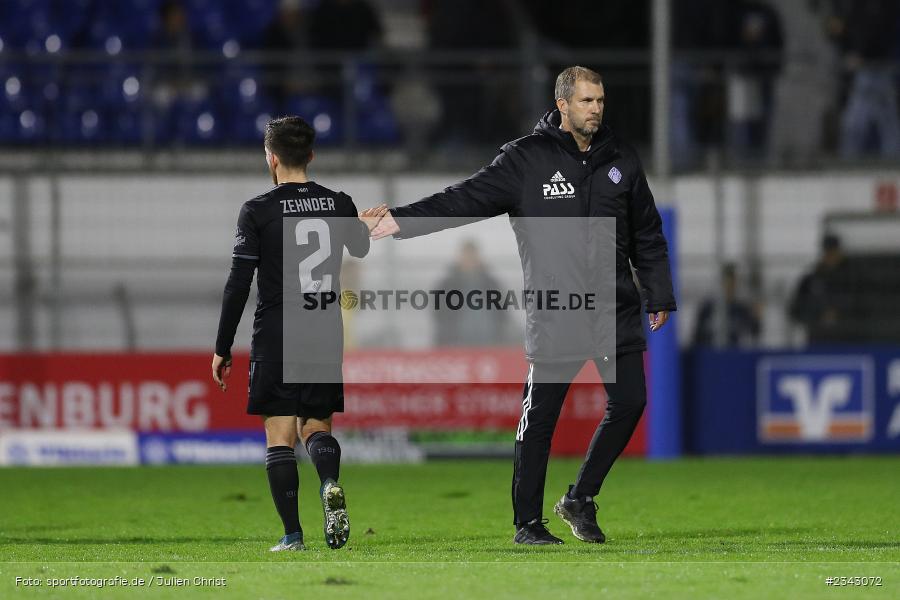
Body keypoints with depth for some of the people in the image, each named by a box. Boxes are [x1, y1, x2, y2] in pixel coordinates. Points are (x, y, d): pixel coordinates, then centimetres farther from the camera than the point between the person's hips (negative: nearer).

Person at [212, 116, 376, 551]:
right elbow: (365, 258, 15)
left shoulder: (258, 211, -6)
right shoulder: (340, 205, 4)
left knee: (279, 434, 1)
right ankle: (330, 483, -18)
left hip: (275, 339, -3)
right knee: (316, 425, 14)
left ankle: (292, 533, -6)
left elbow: (238, 284, -7)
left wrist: (223, 349, -2)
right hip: (327, 336, 3)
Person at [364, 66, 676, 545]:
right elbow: (465, 200, -7)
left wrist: (660, 297, 17)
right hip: (554, 319, -4)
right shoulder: (525, 160, -3)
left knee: (629, 401, -1)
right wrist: (402, 220, -17)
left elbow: (647, 235, 18)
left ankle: (581, 499, 16)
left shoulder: (620, 160, 9)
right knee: (540, 416, -1)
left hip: (617, 311, 4)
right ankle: (527, 522, 9)